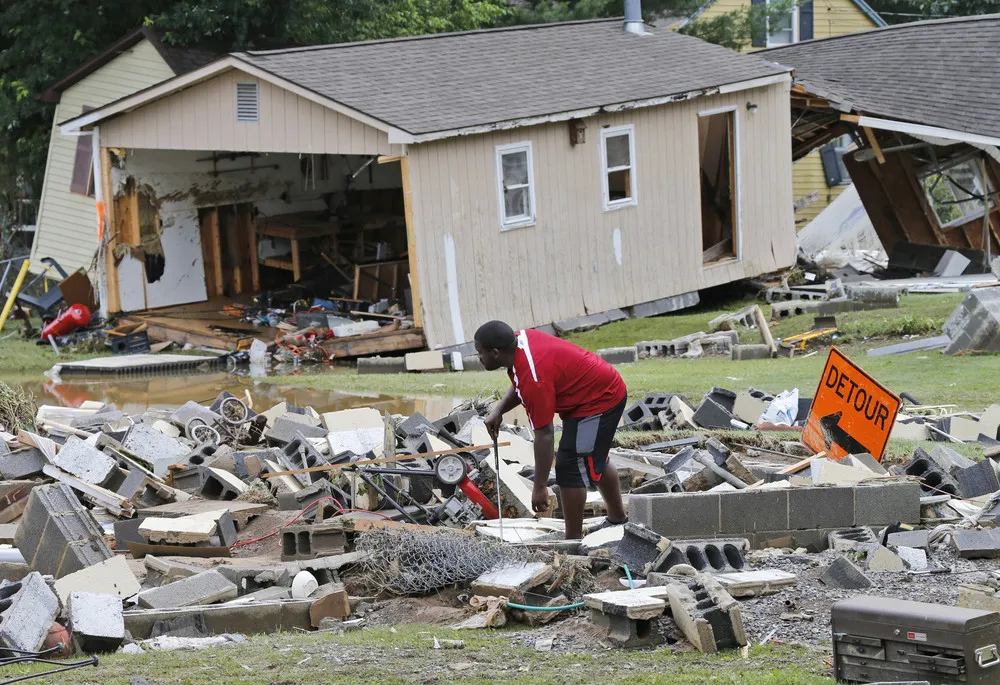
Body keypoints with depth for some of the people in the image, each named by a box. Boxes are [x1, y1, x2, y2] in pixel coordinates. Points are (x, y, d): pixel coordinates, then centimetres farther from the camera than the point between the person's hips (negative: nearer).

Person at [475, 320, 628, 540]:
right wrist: (499, 409, -6)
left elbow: (544, 435, -29)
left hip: (598, 401, -11)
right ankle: (617, 521, 43)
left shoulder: (533, 378, -33)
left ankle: (574, 541, -3)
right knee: (594, 459, 26)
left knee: (569, 468, -10)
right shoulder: (520, 339, -8)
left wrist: (540, 488, -25)